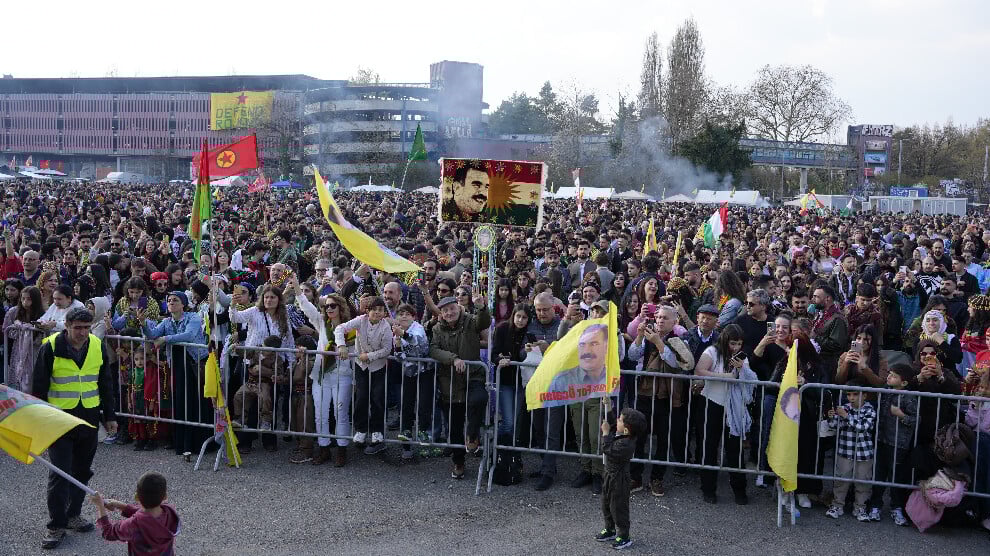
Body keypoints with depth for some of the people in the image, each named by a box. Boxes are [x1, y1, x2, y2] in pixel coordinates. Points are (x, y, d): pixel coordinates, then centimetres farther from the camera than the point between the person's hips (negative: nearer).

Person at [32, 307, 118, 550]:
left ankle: (73, 514, 28)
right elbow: (39, 387, -4)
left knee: (82, 470, 12)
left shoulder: (98, 347, 1)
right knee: (59, 473, -6)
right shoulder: (51, 348, -10)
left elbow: (106, 384, 11)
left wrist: (109, 416, 11)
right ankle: (56, 525, 4)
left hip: (89, 417, 4)